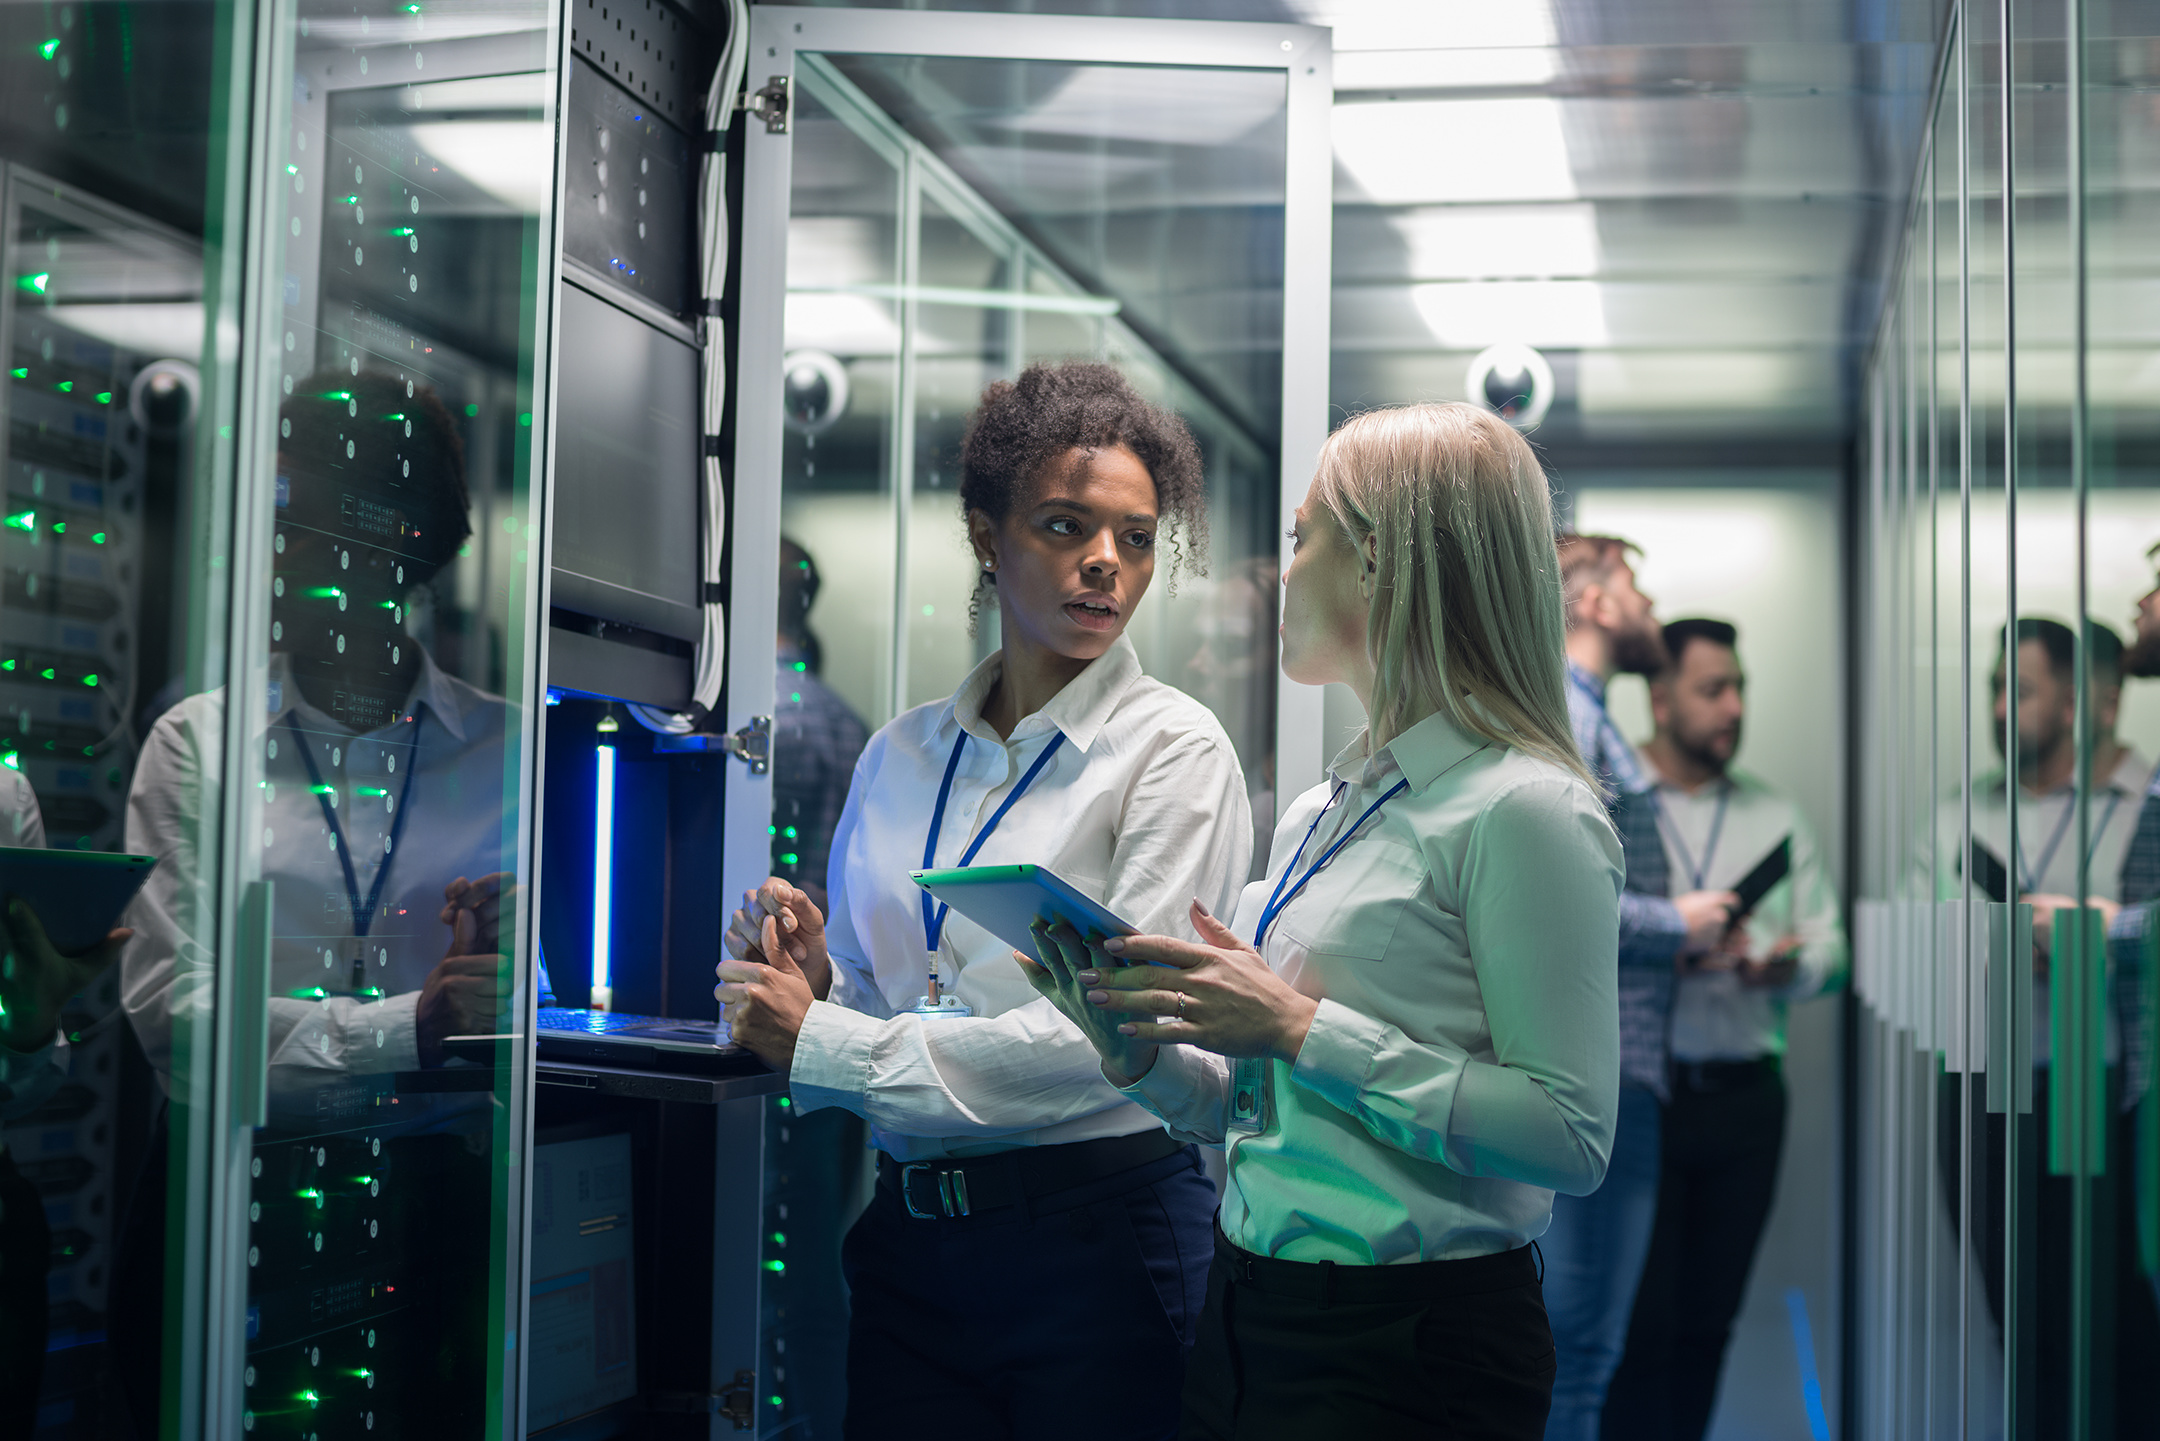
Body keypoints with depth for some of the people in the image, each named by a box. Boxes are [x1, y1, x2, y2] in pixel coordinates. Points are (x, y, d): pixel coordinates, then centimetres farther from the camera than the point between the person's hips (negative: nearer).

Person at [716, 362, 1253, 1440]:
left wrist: (823, 1044, -13)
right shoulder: (899, 756, 10)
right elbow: (853, 1004, 14)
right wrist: (811, 977, -9)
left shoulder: (1173, 749, -5)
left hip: (1100, 1239, -4)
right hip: (909, 1240, 4)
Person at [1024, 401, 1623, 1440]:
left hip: (1411, 1351, -7)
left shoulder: (1523, 810, -14)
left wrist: (1301, 1029, -21)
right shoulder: (1319, 814, 11)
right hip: (1249, 1315, 8)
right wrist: (1143, 1054, -3)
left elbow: (1571, 1137, -20)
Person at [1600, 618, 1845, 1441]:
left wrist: (1790, 964, -10)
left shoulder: (1777, 816, 16)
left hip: (1744, 1093, 5)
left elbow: (1827, 940, 12)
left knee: (1709, 1319, 9)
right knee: (1640, 1318, -5)